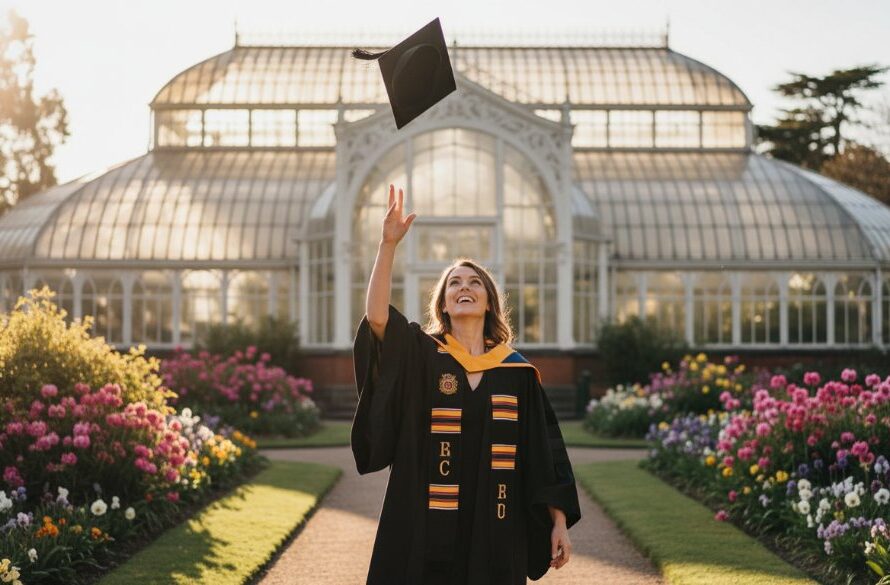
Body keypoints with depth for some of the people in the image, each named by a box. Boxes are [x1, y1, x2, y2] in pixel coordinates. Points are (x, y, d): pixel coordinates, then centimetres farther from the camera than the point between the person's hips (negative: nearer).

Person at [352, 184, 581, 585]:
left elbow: (544, 450, 7)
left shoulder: (518, 371, 7)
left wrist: (560, 521, 2)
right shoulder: (420, 354, 3)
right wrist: (389, 244, -24)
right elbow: (376, 317, -16)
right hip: (428, 530, -1)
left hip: (495, 533, 2)